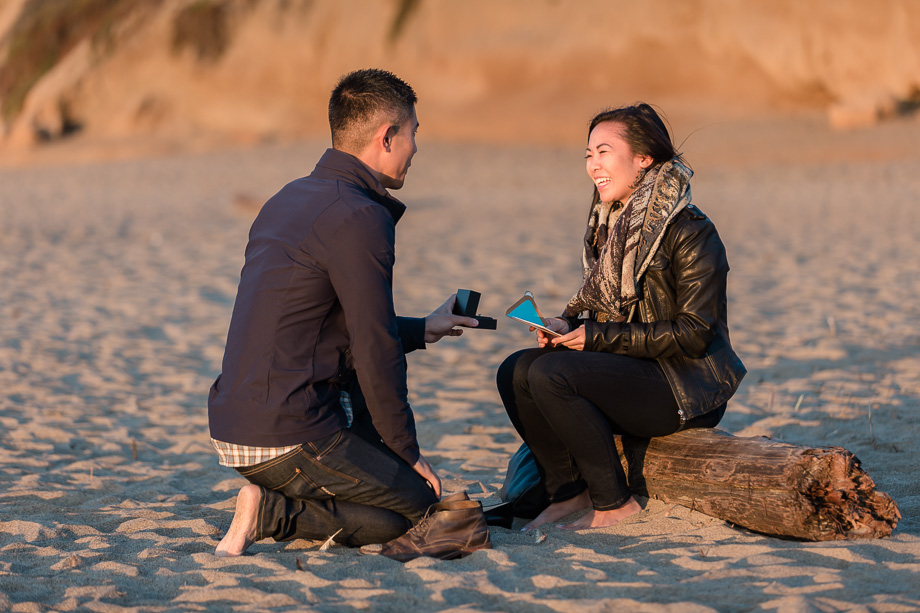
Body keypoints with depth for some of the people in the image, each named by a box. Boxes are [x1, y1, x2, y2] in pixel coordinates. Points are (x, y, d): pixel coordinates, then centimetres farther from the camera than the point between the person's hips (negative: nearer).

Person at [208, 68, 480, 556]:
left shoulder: (287, 200, 15)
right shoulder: (360, 217, -15)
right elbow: (375, 352, -14)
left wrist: (424, 330, 33)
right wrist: (409, 454, -2)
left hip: (230, 423, 9)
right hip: (287, 438, -9)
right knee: (420, 505, 5)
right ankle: (274, 515, -8)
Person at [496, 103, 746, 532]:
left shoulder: (690, 232, -14)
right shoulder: (609, 225, 12)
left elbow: (694, 334, -19)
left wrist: (599, 336, -20)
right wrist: (567, 326, -5)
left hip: (687, 389, -8)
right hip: (632, 372, 8)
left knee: (550, 374, -26)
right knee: (515, 371, -11)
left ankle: (613, 503, -14)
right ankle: (567, 492, 0)